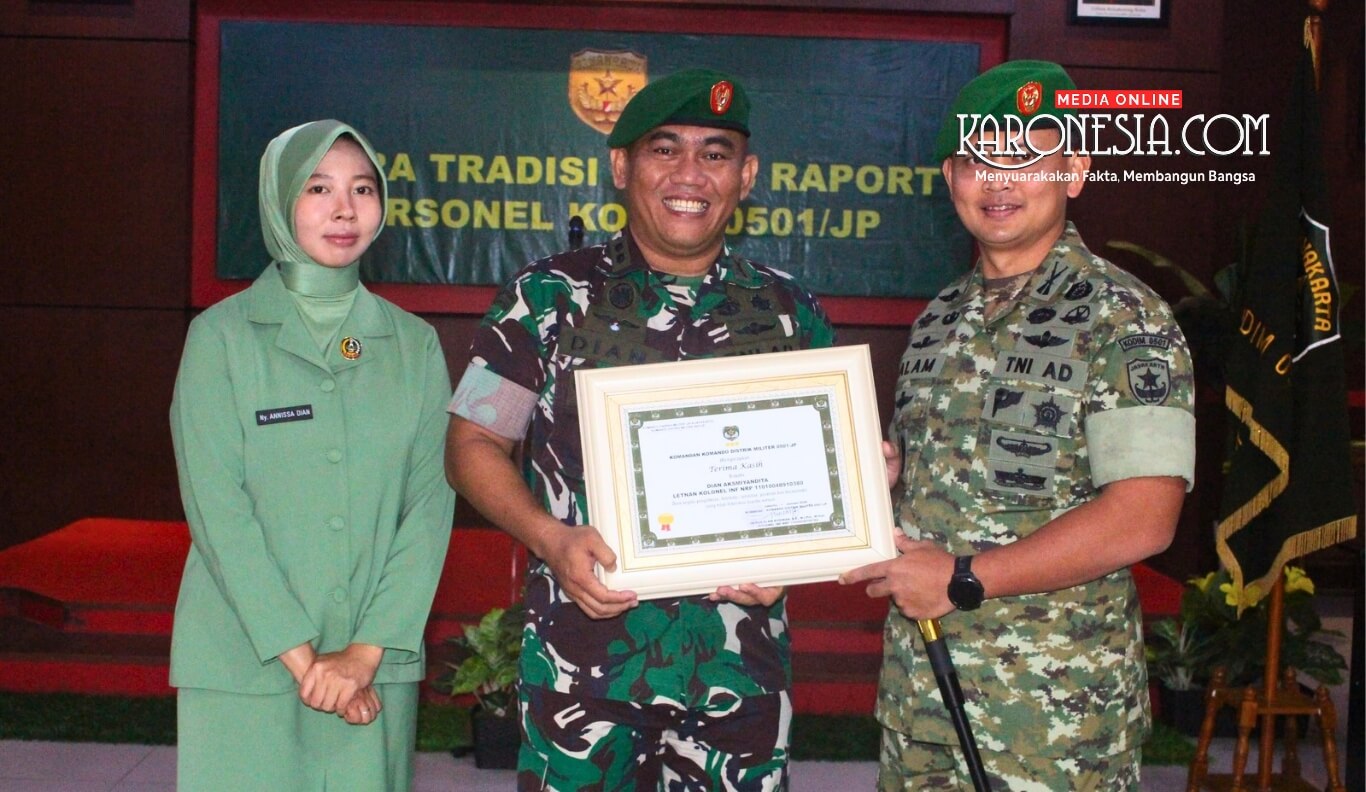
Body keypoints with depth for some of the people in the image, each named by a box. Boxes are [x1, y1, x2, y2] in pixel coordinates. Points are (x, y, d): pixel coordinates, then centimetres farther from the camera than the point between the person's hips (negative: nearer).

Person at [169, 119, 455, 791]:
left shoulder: (415, 344, 6)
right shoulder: (221, 335, -1)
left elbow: (431, 501, 0)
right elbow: (216, 506, -8)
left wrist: (367, 651, -10)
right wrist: (302, 657, -13)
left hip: (379, 665, 2)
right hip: (243, 666, -2)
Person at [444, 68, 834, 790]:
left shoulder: (791, 314, 5)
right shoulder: (550, 296, 0)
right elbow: (473, 442, 2)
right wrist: (549, 537, -15)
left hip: (741, 662, 2)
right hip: (583, 658, -2)